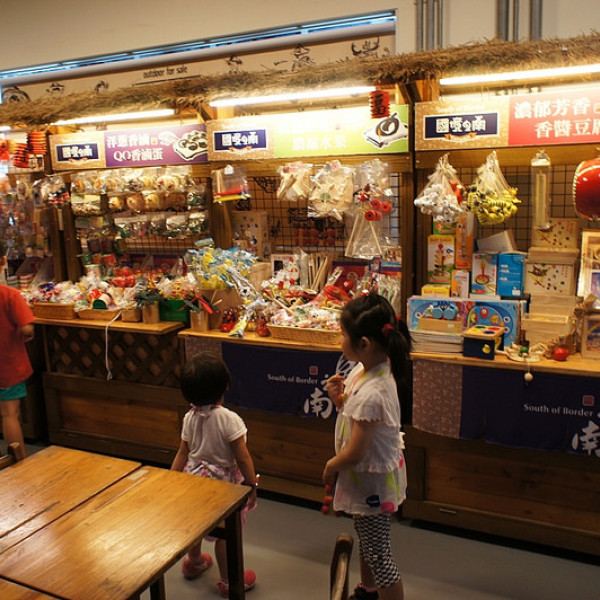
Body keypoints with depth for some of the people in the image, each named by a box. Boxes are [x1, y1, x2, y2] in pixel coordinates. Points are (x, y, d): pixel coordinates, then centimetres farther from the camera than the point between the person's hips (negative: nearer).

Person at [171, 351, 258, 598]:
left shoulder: (189, 417, -10)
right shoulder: (229, 419, -26)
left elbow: (182, 453, -1)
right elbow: (243, 458, -22)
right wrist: (252, 486, -9)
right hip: (222, 482, -5)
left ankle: (193, 562, 52)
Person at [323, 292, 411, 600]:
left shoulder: (371, 393, -34)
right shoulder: (367, 368, -8)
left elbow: (354, 453, -27)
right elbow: (356, 412, 6)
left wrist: (331, 466, -9)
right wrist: (339, 398, -13)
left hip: (371, 481, -10)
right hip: (373, 473, 10)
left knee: (378, 554, 9)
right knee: (367, 541, 30)